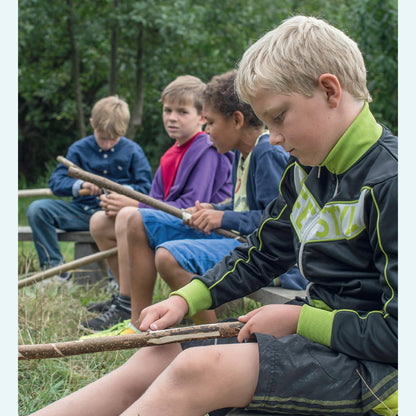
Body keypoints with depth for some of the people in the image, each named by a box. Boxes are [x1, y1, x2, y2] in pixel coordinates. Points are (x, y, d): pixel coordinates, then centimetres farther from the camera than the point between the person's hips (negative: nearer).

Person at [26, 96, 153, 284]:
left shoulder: (133, 151, 4)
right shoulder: (79, 149, 8)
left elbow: (145, 189, 1)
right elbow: (55, 182, 2)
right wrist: (81, 185, -17)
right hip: (83, 210, 3)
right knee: (36, 209, -17)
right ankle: (54, 267, -10)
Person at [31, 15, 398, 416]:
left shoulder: (389, 181, -20)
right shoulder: (306, 171, 10)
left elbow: (398, 332, -23)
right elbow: (261, 254, 21)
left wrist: (298, 319, -15)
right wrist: (185, 299, 9)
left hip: (370, 358, -9)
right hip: (314, 329, 9)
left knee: (198, 369, -27)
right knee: (157, 358, -5)